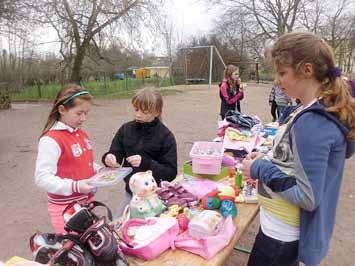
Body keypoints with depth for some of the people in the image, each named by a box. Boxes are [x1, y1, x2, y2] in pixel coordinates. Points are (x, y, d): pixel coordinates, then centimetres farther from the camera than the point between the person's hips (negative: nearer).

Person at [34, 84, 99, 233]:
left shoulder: (81, 134, 6)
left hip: (86, 201, 7)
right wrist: (75, 186, -29)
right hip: (65, 207, -7)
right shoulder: (51, 140, -19)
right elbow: (42, 178, -21)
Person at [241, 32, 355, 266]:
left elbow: (308, 196, -27)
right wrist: (268, 159, 3)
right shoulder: (326, 110, 1)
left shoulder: (312, 122, -29)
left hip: (283, 232, -9)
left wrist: (261, 169, -19)